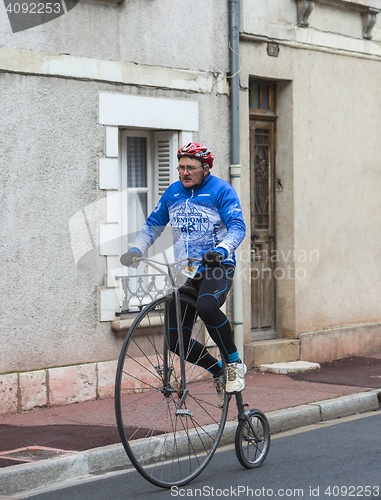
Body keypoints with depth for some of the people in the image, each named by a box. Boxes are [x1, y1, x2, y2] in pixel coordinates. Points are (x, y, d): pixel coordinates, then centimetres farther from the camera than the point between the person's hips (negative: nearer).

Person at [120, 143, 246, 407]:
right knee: (177, 340, -3)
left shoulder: (221, 191, -5)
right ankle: (218, 372, 22)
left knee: (206, 306, -38)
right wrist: (135, 250, 2)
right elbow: (154, 224, 19)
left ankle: (235, 364, -17)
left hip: (217, 267, -6)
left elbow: (237, 227, -14)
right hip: (184, 273, 6)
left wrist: (222, 250, -34)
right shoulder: (173, 192, 11)